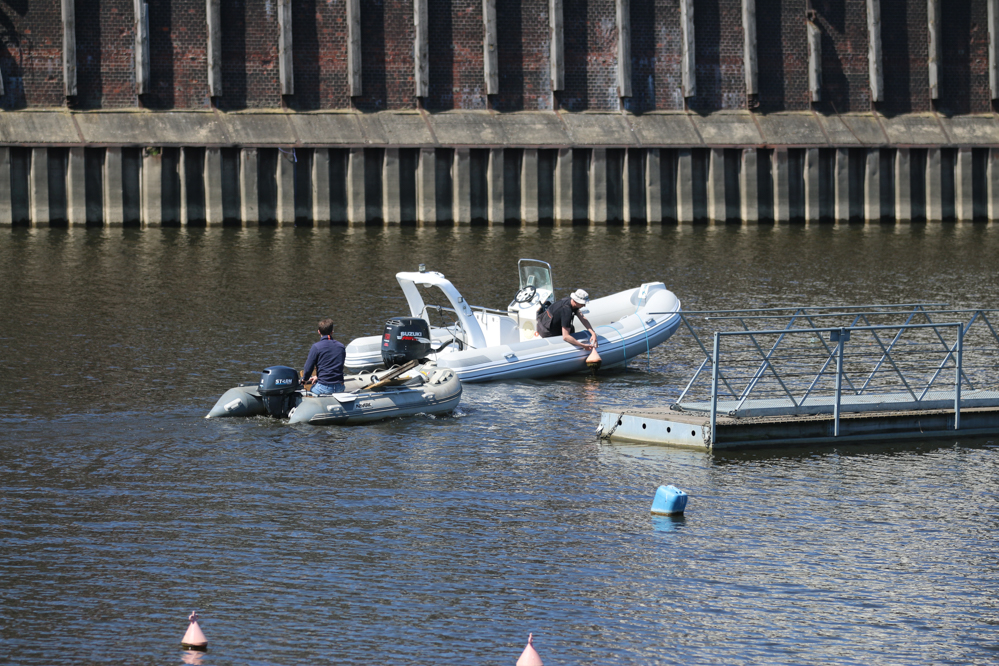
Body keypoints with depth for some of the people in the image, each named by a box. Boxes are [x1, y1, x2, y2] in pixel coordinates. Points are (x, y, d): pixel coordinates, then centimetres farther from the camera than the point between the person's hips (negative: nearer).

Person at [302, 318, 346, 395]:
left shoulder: (316, 347, -7)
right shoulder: (341, 346, 10)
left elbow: (308, 369, -5)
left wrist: (304, 379, 19)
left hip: (324, 388, -5)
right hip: (340, 388, 5)